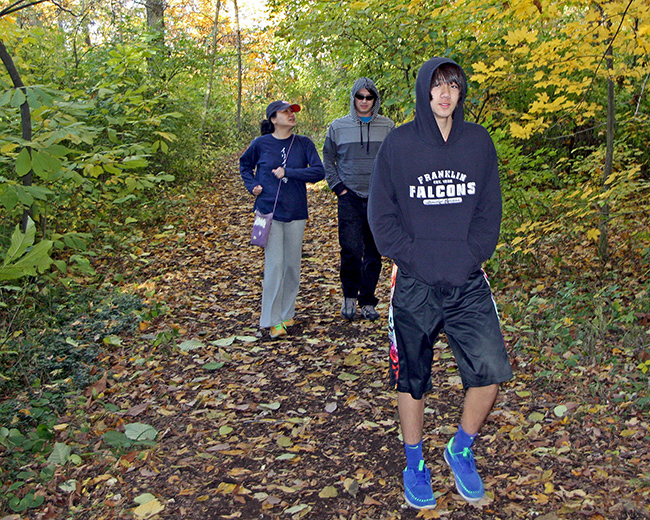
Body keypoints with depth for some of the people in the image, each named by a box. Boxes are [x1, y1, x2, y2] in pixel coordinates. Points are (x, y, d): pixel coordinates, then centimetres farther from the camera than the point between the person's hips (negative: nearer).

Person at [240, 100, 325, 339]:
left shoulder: (304, 143, 2)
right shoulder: (261, 144, 0)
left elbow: (318, 171, -7)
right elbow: (244, 165, 18)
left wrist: (288, 172, -14)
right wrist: (252, 185, 2)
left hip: (296, 212, 2)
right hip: (270, 210, -2)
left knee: (292, 264, 8)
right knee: (274, 263, -7)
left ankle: (287, 313, 23)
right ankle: (273, 320, 0)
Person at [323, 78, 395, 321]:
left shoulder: (387, 126, 6)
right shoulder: (338, 127, 5)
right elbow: (328, 159, 13)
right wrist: (337, 186, 3)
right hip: (350, 198, -1)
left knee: (374, 252, 5)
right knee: (351, 250, -11)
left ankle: (368, 301, 17)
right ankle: (349, 295, 11)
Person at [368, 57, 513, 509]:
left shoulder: (479, 141, 6)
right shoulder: (398, 144, 0)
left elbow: (490, 208, 7)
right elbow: (381, 214, -1)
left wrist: (471, 255, -7)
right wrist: (415, 257, -12)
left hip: (469, 282, 2)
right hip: (414, 284, -2)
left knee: (491, 369, -6)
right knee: (412, 378, 8)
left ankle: (462, 449, 21)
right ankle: (415, 463, 29)